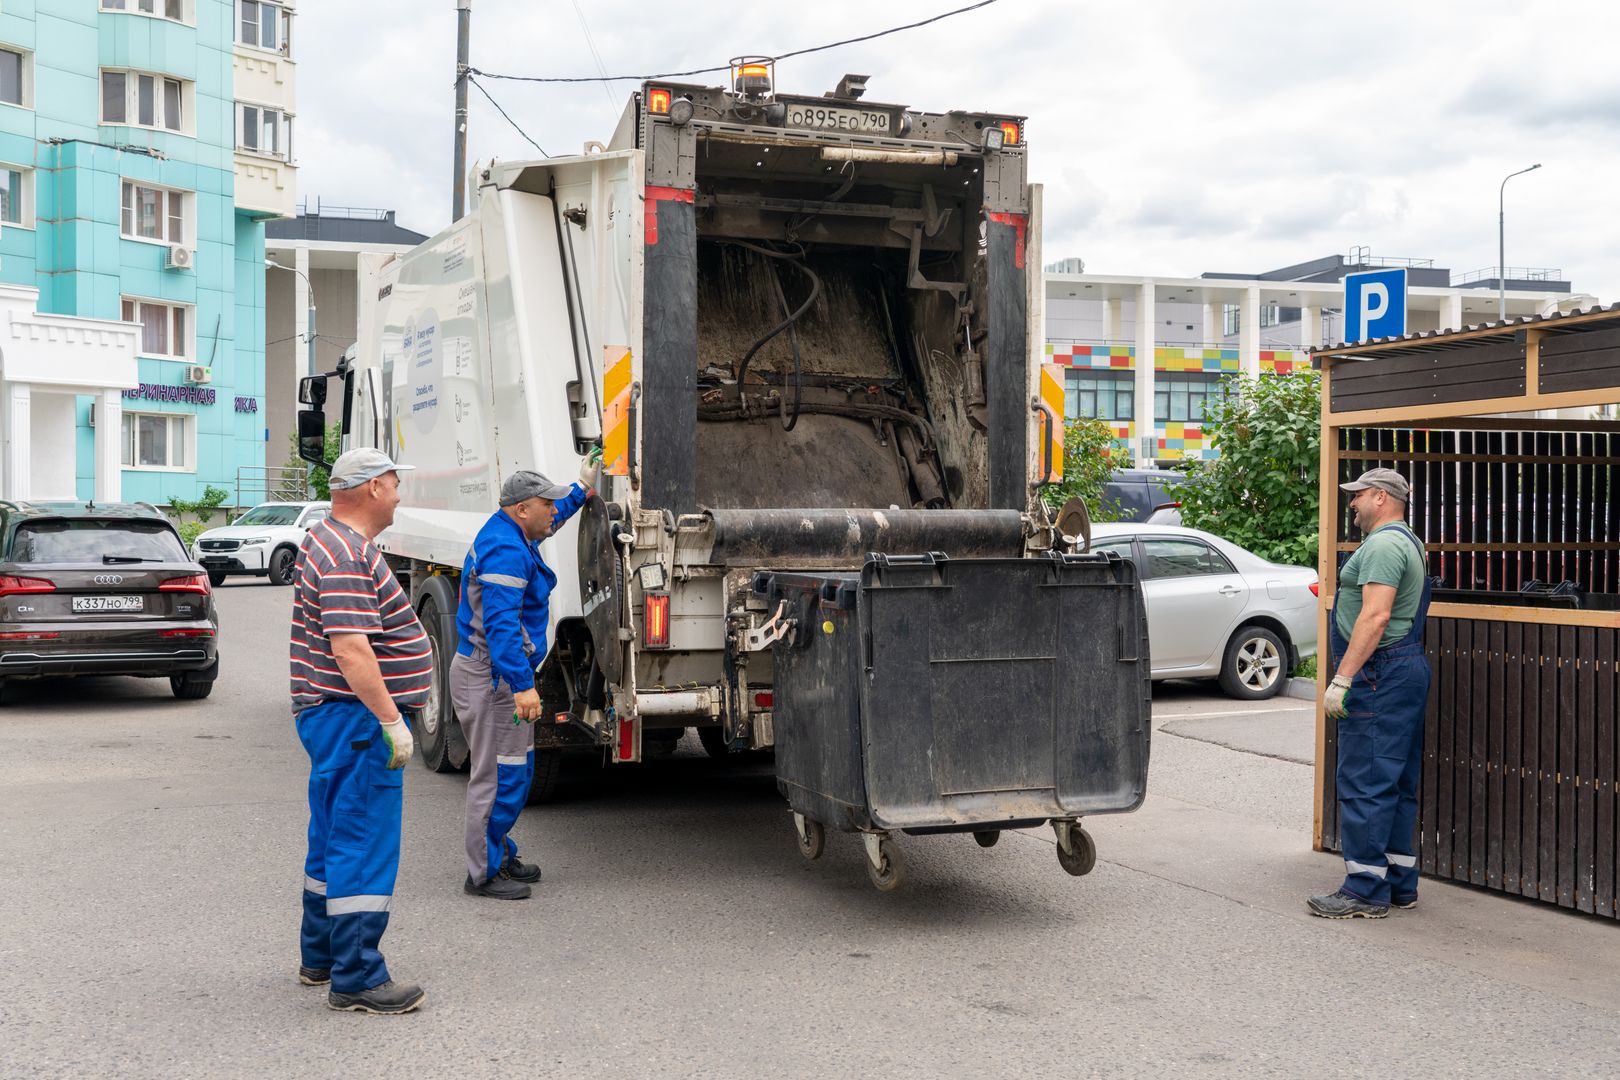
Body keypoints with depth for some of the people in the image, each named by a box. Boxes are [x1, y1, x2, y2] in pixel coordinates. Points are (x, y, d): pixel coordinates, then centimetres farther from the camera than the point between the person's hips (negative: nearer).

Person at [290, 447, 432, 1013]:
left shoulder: (329, 541, 16)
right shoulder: (348, 556, -20)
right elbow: (350, 649, -27)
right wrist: (391, 719, -25)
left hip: (334, 715, 11)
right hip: (356, 717, -11)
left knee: (333, 843, 18)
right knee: (364, 849, -7)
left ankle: (321, 957, 29)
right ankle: (356, 978, -3)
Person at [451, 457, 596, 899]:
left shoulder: (512, 532, 11)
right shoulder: (506, 552, -22)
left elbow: (549, 521, 36)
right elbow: (501, 624, -30)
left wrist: (582, 489, 37)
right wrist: (523, 684, -34)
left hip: (496, 674, 11)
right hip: (491, 676, -11)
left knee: (516, 769, 19)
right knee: (498, 775, -4)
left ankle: (499, 855, 31)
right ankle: (484, 874, 5)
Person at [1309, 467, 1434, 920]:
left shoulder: (1383, 545, -14)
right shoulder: (1409, 543, 21)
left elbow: (1375, 616, -23)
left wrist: (1341, 679, -24)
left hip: (1380, 675, -11)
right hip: (1408, 670, 11)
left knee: (1364, 783, -8)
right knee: (1398, 784, 13)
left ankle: (1365, 890, -6)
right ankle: (1400, 883, 18)